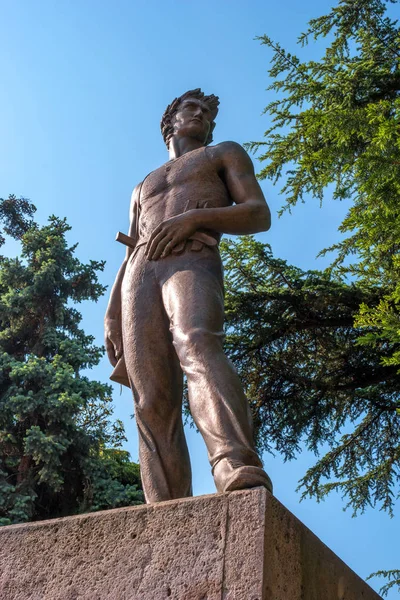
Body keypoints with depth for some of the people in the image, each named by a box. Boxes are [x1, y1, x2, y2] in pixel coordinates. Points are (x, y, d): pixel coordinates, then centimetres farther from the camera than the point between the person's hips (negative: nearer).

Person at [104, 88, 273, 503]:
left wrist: (195, 217, -8)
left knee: (196, 345, -38)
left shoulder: (226, 154, 27)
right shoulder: (143, 188, 38)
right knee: (152, 405, -14)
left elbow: (260, 214, 9)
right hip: (141, 275, 5)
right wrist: (112, 315, 12)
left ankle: (240, 473, -59)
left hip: (193, 260, -4)